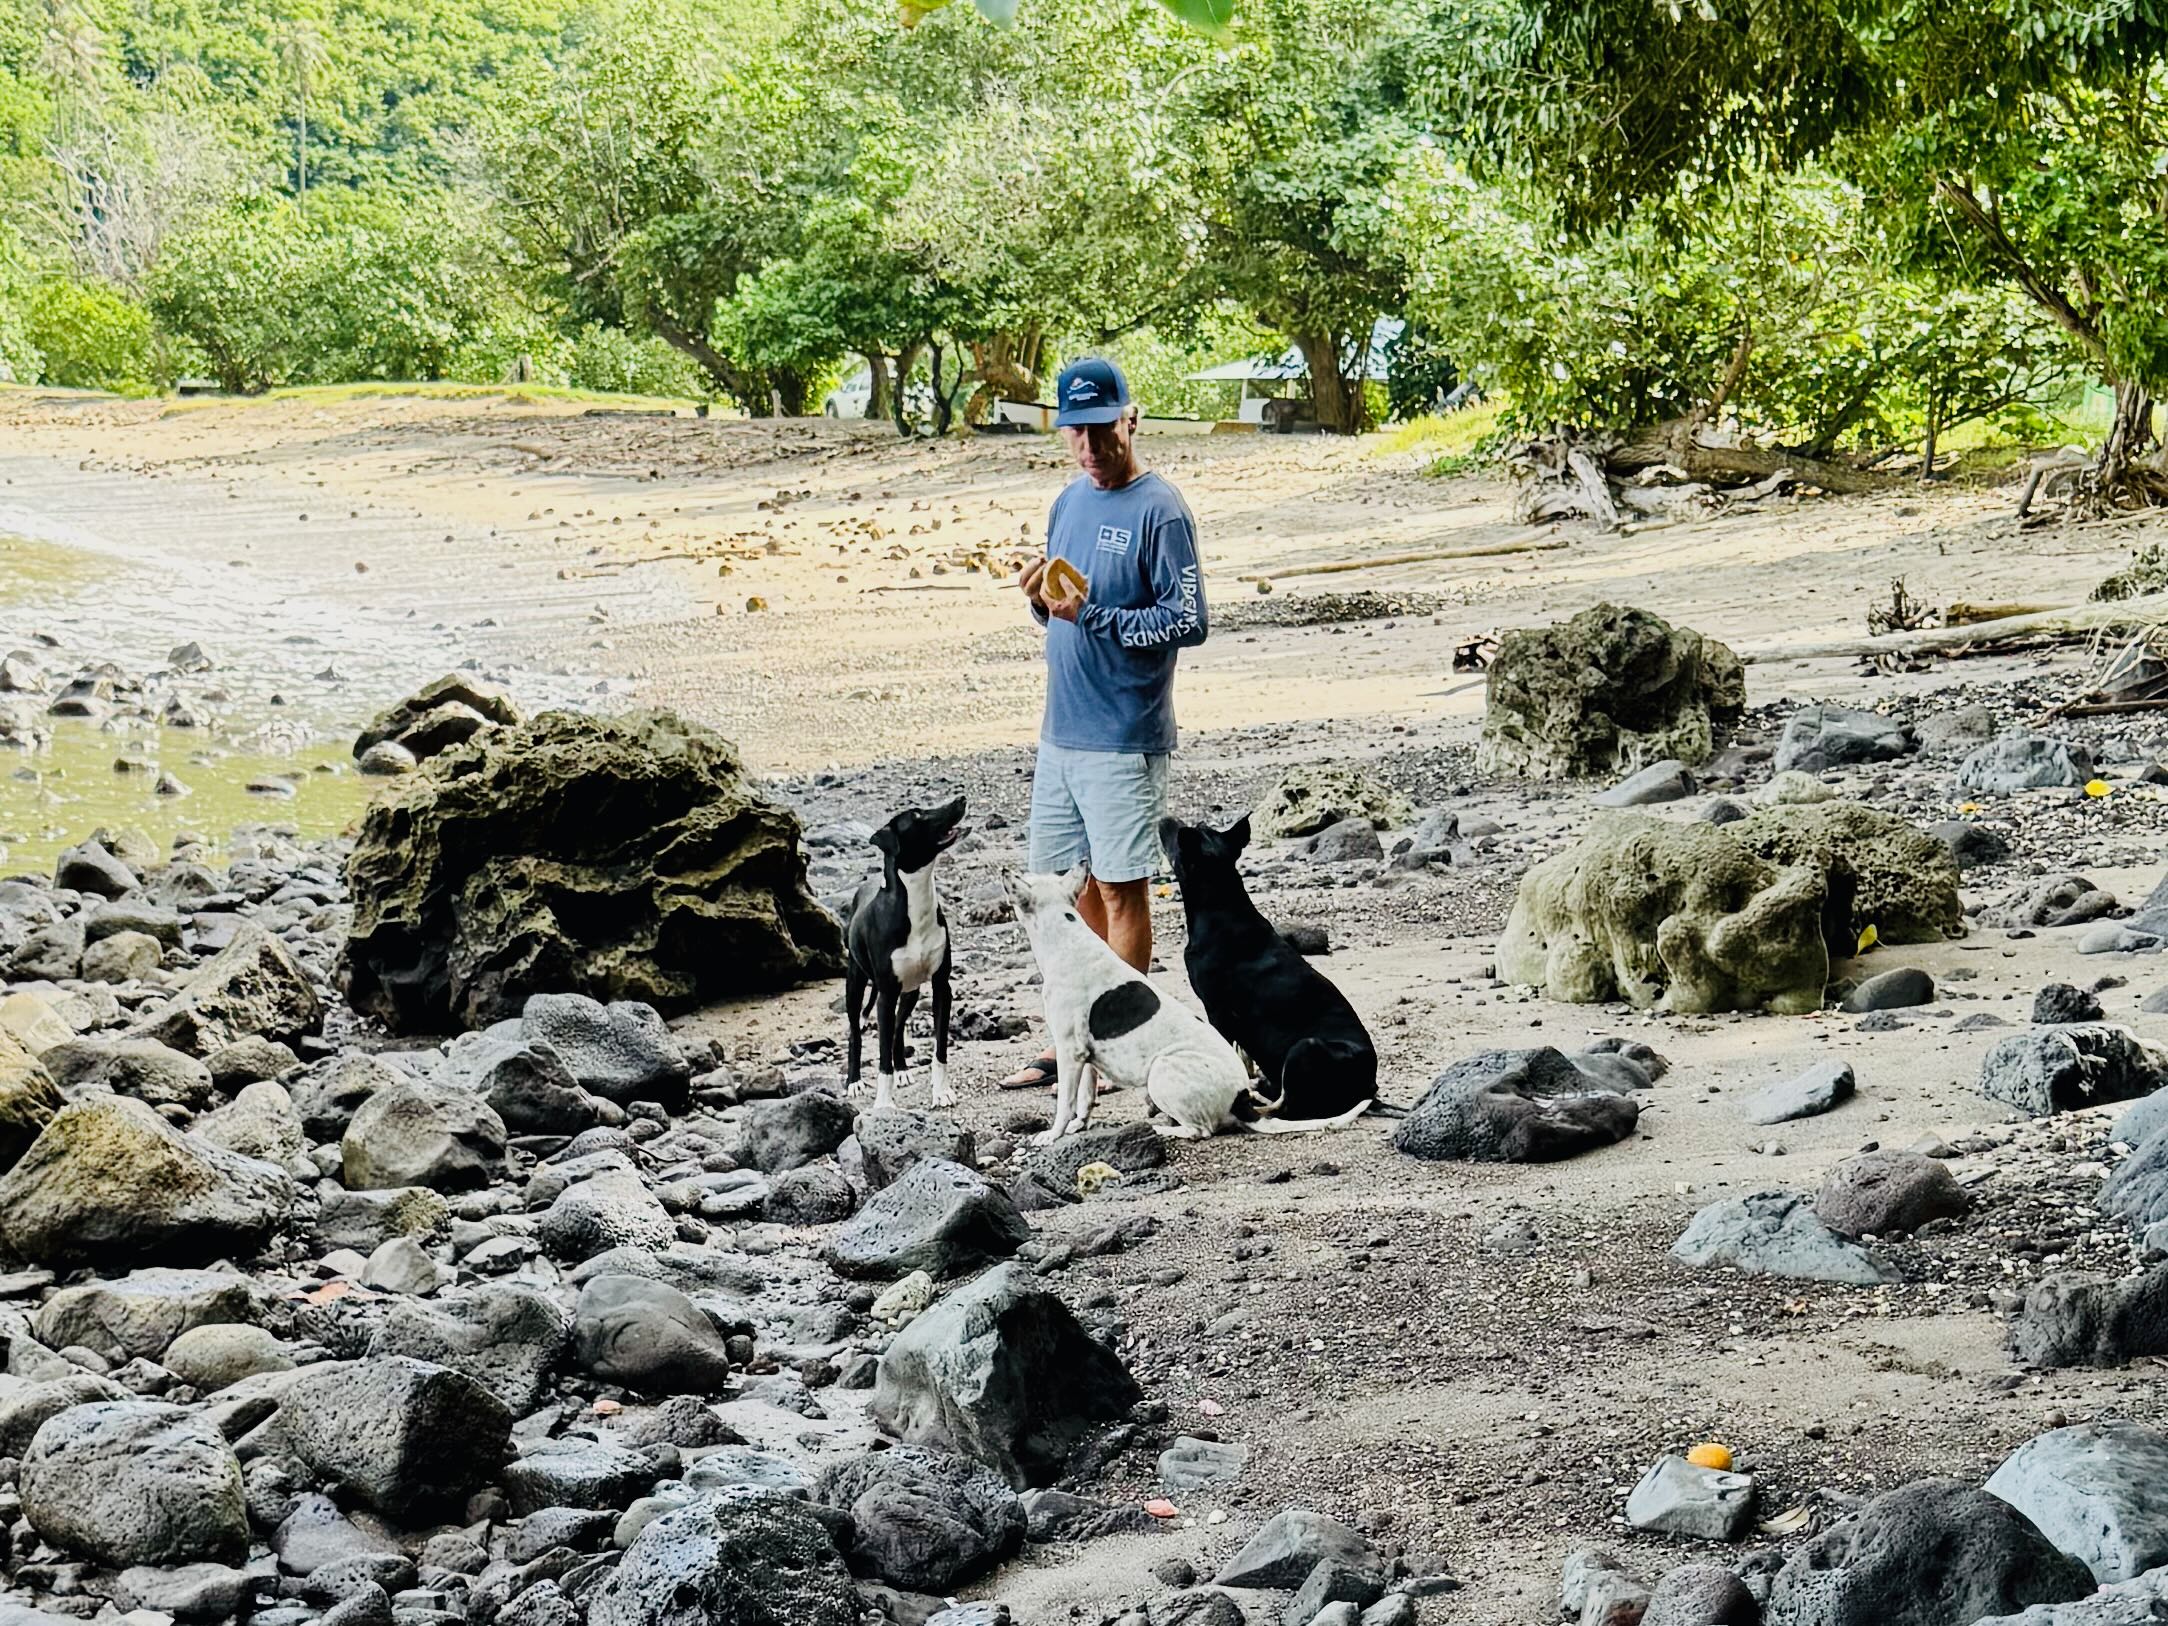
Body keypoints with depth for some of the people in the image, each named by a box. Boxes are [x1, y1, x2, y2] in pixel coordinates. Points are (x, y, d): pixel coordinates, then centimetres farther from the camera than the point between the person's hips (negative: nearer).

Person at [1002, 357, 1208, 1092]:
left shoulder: (1159, 510, -12)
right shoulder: (1069, 501, 12)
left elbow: (1190, 621, -16)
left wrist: (1093, 616, -22)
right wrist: (1041, 600, -3)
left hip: (1124, 739, -8)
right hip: (1061, 731, 8)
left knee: (1121, 889, -1)